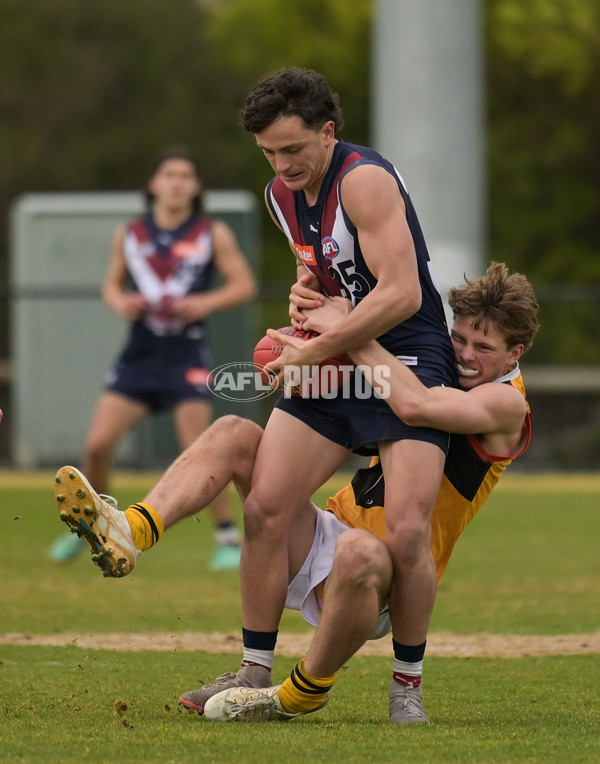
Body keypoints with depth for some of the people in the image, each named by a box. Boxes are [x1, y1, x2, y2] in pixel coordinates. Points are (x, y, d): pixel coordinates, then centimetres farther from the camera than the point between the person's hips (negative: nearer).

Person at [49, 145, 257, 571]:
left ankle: (230, 539, -1)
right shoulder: (129, 236, 7)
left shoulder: (213, 234, -1)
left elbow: (245, 285, 0)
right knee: (98, 444, -5)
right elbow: (112, 284, 18)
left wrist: (207, 302, -17)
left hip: (187, 355, -3)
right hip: (140, 355, 3)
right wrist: (120, 302, -5)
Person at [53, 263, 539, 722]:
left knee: (359, 550, -45)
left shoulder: (505, 402, -8)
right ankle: (127, 533, -23)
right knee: (235, 435, -2)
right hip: (330, 536, 8)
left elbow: (413, 405, -28)